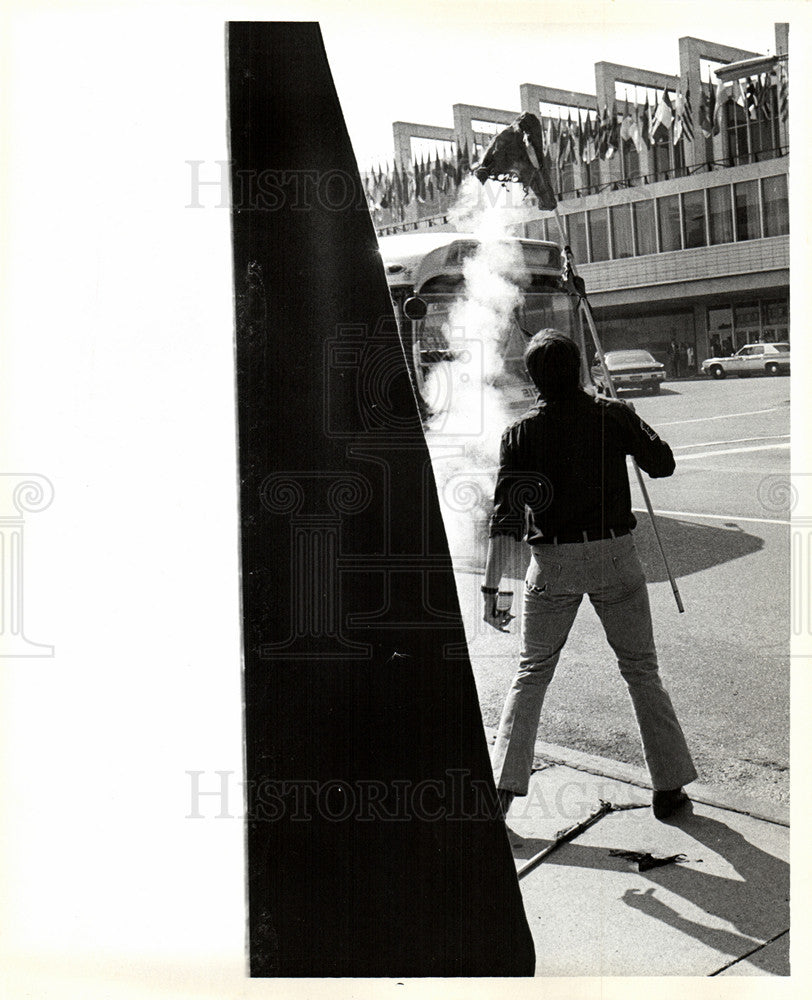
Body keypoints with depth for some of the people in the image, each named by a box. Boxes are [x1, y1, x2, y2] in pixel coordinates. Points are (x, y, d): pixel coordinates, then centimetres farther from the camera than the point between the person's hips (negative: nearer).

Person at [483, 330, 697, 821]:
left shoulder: (521, 432, -3)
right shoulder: (613, 415, -4)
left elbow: (505, 514, -7)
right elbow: (663, 463, 5)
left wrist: (492, 586, -5)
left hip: (553, 563, 0)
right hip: (615, 557, 0)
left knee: (533, 671, 13)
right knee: (642, 669, 13)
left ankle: (503, 787, 9)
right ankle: (669, 788, 17)